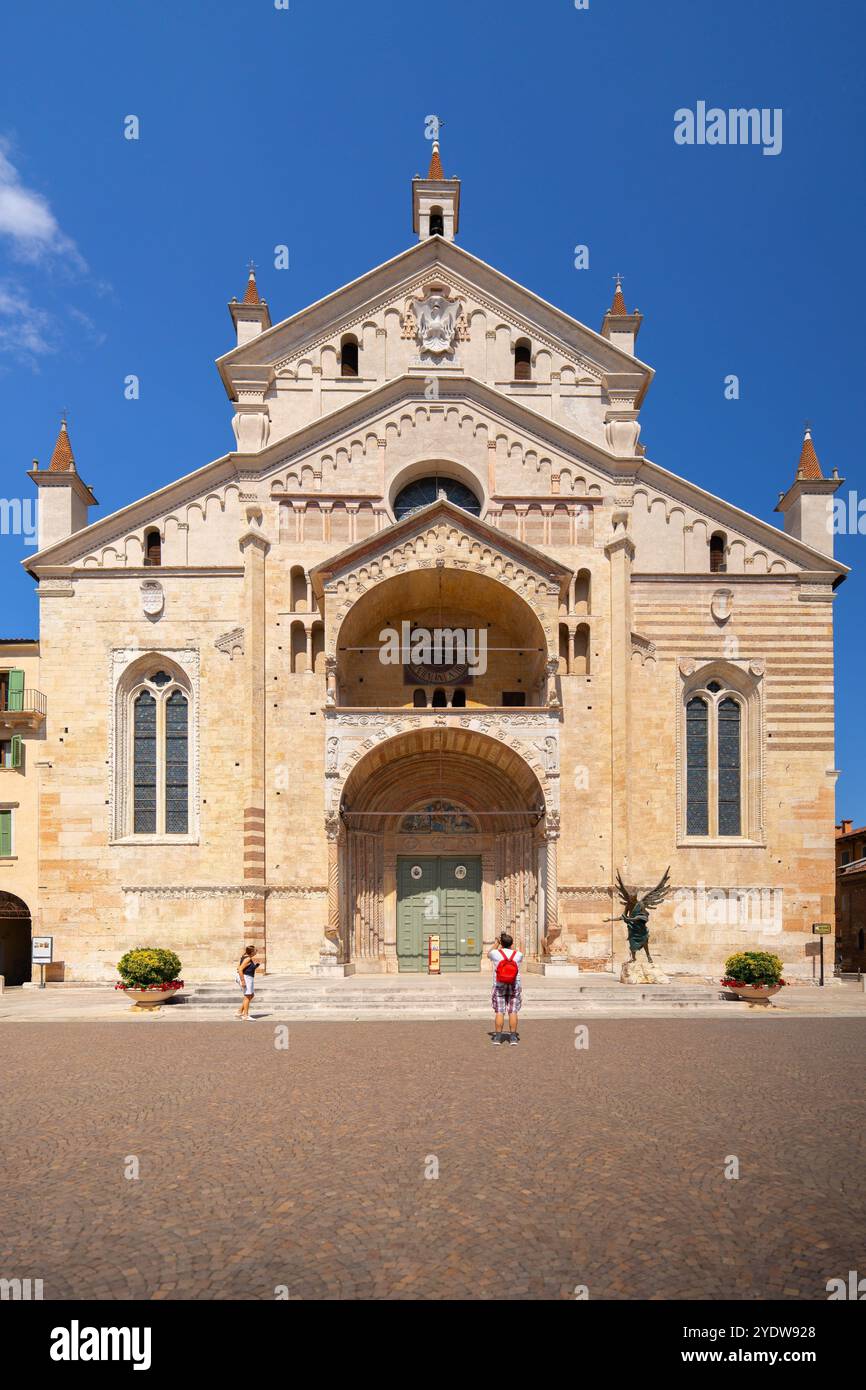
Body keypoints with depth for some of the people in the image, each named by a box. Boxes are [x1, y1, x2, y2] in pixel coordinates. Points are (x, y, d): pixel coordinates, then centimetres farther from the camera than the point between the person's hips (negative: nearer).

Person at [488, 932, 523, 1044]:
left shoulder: (496, 953, -8)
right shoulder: (518, 954, -4)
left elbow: (488, 955, 17)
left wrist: (496, 943, 25)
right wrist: (512, 946, 29)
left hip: (499, 987, -1)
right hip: (514, 988, 1)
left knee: (499, 1012, 2)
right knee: (513, 1012, 3)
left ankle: (498, 1036, 3)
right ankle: (513, 1037, 3)